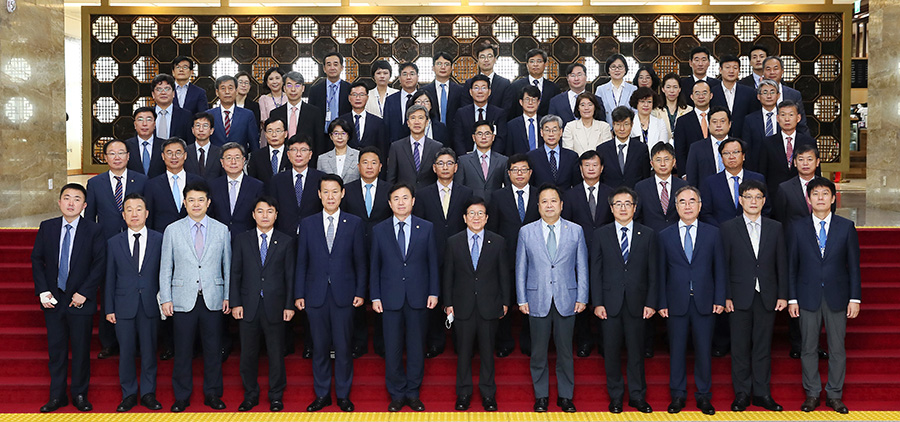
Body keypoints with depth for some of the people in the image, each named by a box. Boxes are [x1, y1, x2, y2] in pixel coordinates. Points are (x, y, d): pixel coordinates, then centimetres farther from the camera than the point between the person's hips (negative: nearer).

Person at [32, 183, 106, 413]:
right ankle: (57, 396, 21)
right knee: (56, 349, 10)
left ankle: (79, 394, 21)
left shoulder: (94, 230, -5)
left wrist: (84, 293, -13)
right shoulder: (47, 227, 3)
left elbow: (99, 264, -7)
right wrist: (42, 291, -4)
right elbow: (37, 259, 6)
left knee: (81, 349, 6)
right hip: (53, 299, 2)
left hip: (80, 300, -2)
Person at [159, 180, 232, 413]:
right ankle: (182, 396, 17)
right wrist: (165, 299, 0)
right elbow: (165, 268, 5)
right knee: (183, 350, 4)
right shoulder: (172, 230, 5)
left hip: (213, 300, 1)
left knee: (213, 350, 6)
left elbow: (228, 265, 8)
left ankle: (212, 394, 19)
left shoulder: (222, 230, 6)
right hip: (183, 300, 0)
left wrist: (228, 296, 3)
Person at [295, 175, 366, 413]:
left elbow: (360, 261, 4)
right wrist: (299, 294, 2)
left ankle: (343, 395, 18)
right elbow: (301, 262, 7)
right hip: (316, 295, 1)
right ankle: (322, 395, 21)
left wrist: (360, 292, -2)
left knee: (343, 347, 4)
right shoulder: (307, 224, 6)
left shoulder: (354, 223, 3)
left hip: (343, 295, -1)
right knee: (319, 348, 8)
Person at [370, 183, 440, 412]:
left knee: (416, 347, 7)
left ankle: (413, 394, 20)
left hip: (418, 298, 0)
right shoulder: (379, 230, 4)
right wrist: (375, 296, 0)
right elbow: (374, 265, 5)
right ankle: (397, 395, 18)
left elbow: (433, 262, 4)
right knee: (392, 348, 5)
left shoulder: (426, 228, 4)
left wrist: (434, 292, -2)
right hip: (390, 298, 0)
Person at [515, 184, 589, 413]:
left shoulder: (576, 231, 5)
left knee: (565, 351, 7)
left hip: (566, 301, 0)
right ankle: (541, 396, 19)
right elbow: (520, 268, 6)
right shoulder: (526, 232, 4)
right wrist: (521, 299, 1)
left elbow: (582, 267, 6)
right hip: (538, 300, 0)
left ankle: (565, 396, 19)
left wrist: (582, 298, 0)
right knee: (538, 352, 6)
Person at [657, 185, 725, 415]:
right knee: (677, 351, 6)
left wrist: (719, 299, -2)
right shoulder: (665, 236, 5)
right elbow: (661, 272, 5)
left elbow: (720, 269, 5)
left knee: (704, 350, 5)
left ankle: (703, 396, 18)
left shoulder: (712, 233, 6)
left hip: (705, 302, 0)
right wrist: (662, 302, -1)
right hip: (677, 302, 0)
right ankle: (678, 395, 18)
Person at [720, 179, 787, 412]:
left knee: (763, 346, 7)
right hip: (739, 297, -1)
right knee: (740, 347, 4)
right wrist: (726, 296, -7)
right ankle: (742, 394, 14)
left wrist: (783, 295, 2)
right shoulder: (728, 228, 1)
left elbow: (782, 264, 8)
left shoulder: (775, 228, 8)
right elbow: (723, 265, -1)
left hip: (767, 297, 2)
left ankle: (761, 393, 17)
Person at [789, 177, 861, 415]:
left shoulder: (846, 227, 3)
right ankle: (812, 393, 19)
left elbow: (854, 266, 3)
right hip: (808, 297, 0)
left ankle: (834, 395, 19)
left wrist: (855, 298, -2)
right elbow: (792, 266, 4)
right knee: (808, 348, 6)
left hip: (837, 297, 0)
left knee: (837, 348, 6)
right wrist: (792, 298, -1)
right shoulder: (798, 228, 2)